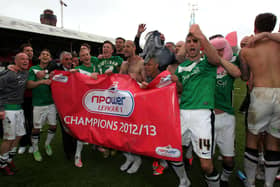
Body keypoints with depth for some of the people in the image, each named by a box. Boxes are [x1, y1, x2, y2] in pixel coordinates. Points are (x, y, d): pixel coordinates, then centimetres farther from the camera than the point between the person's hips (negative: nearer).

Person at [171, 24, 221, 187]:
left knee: (206, 164, -6)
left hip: (202, 113, -5)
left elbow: (216, 60, -22)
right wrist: (176, 81, 2)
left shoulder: (207, 60, 3)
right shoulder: (181, 67, 17)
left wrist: (202, 37, -34)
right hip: (182, 112, 6)